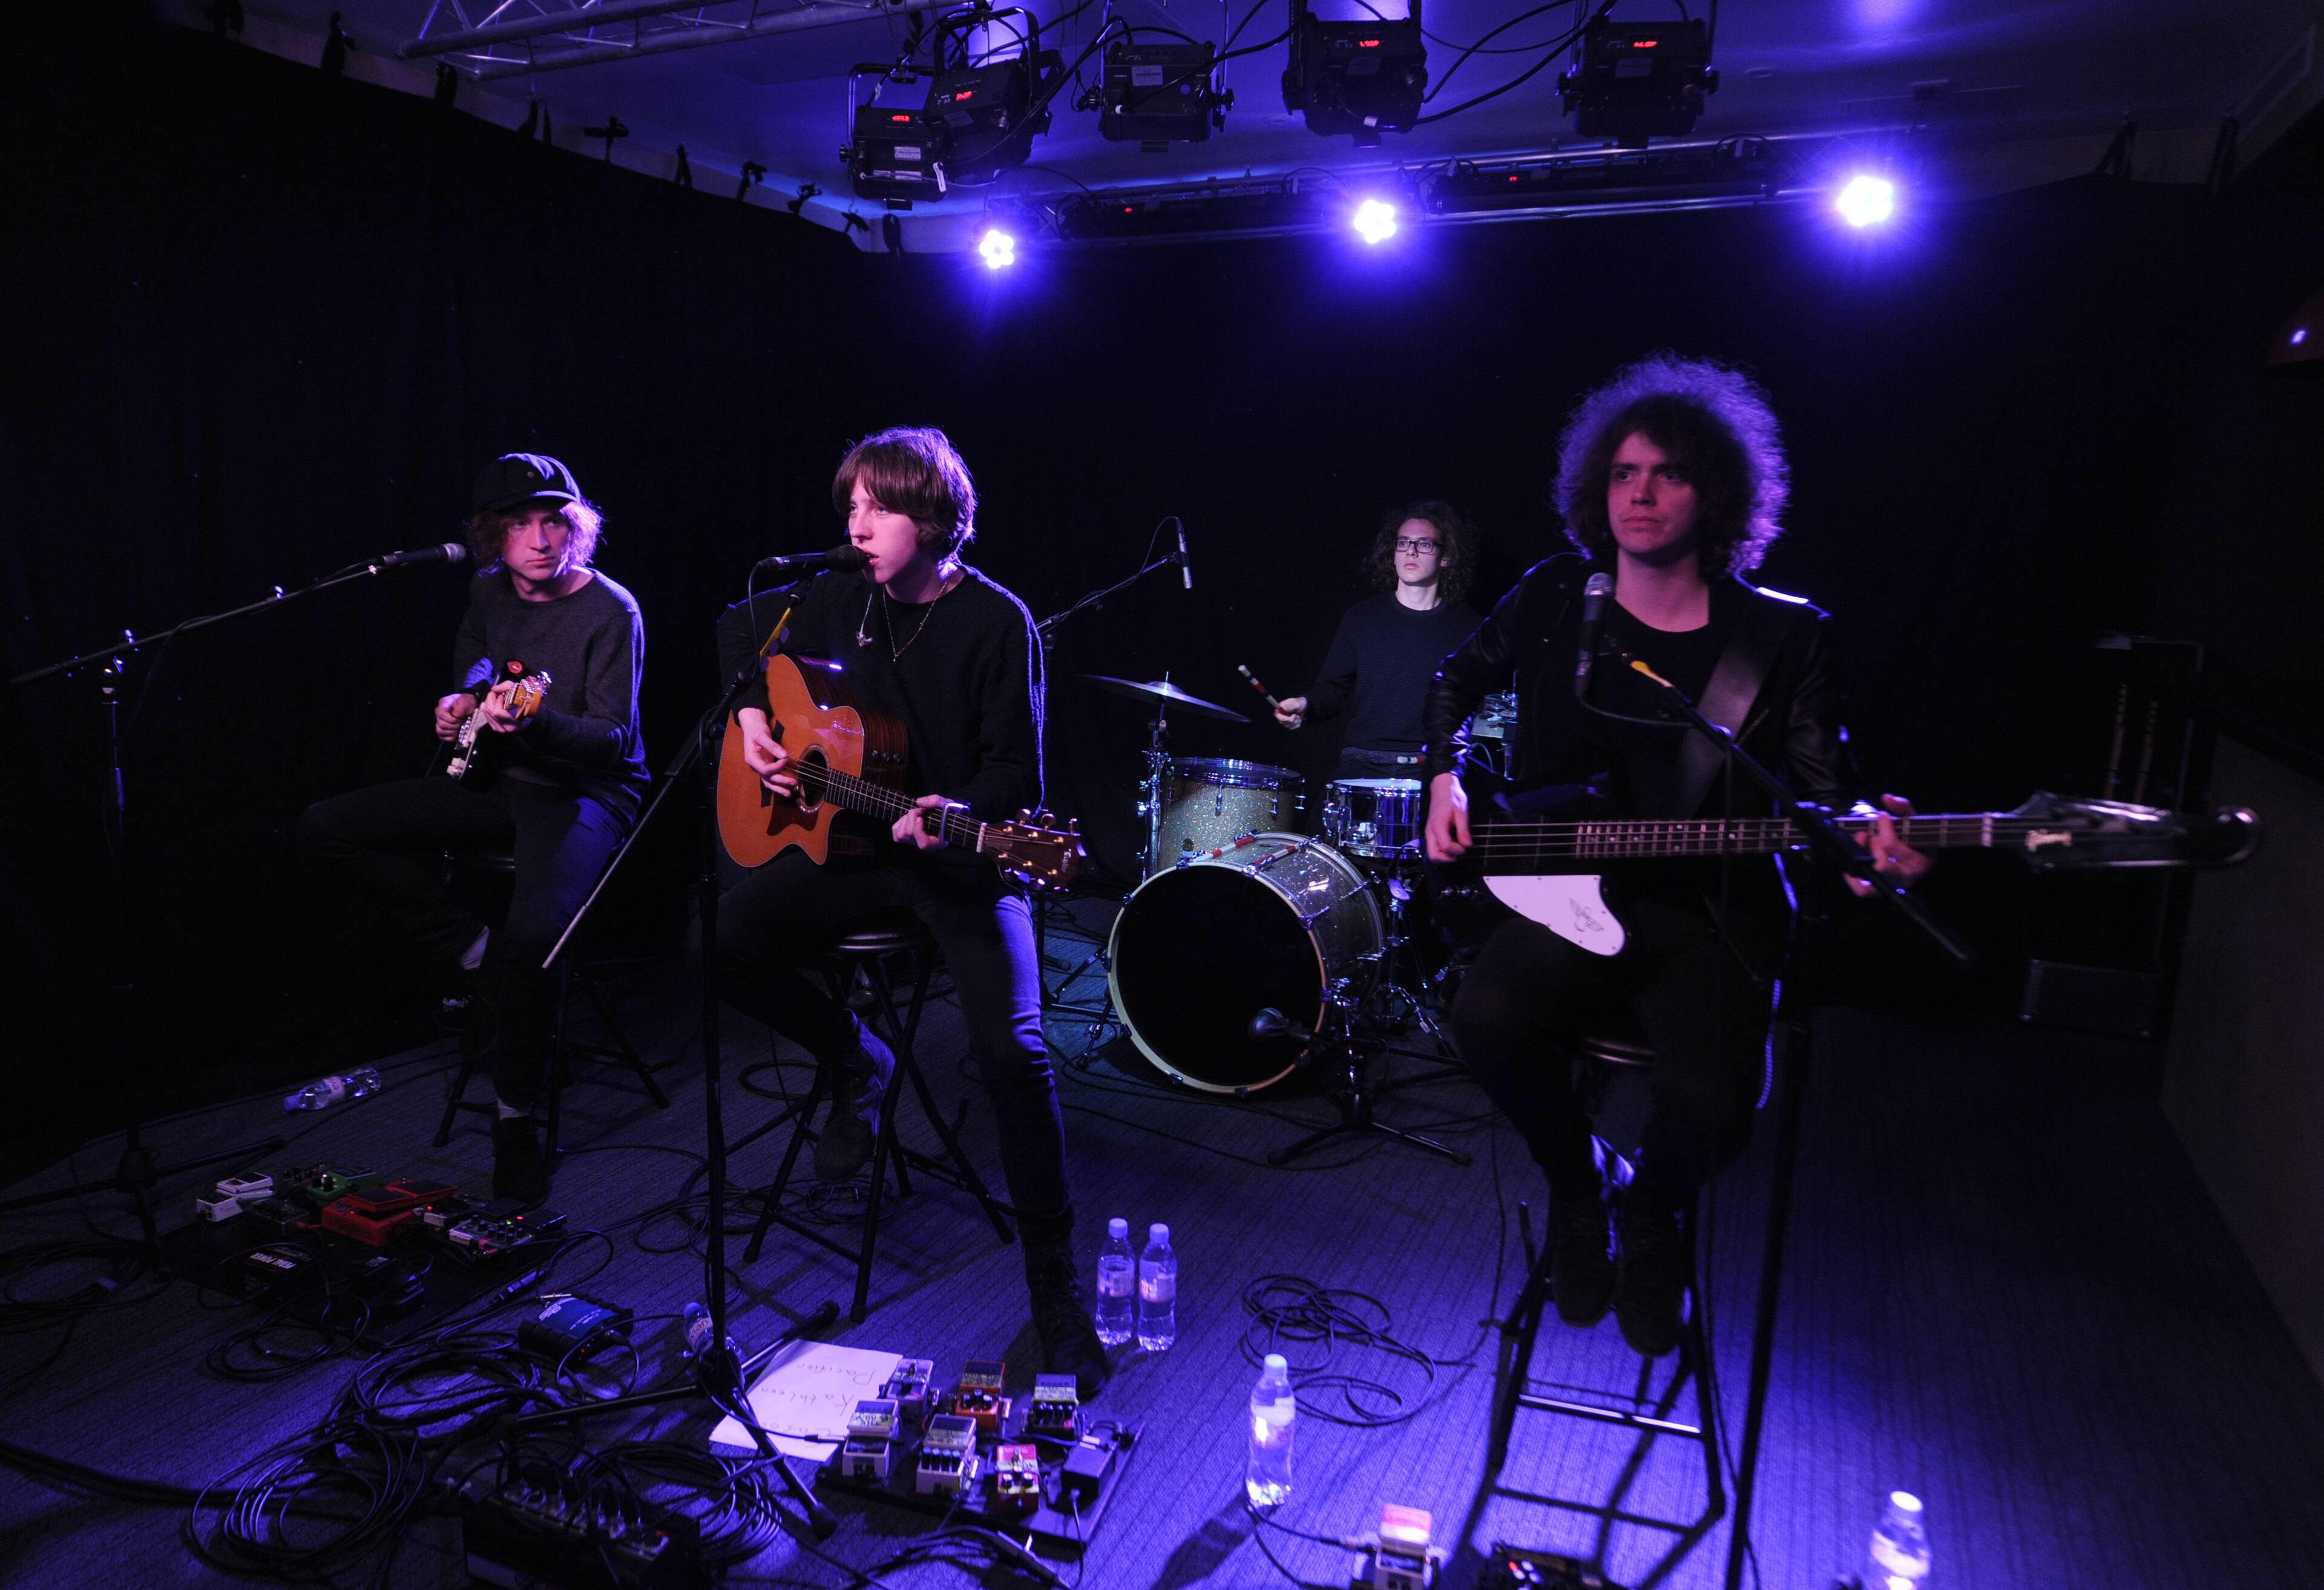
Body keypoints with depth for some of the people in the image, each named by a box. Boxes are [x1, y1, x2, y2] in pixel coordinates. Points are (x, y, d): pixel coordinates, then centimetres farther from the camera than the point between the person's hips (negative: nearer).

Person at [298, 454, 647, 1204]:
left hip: (584, 794, -7)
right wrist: (462, 701, 9)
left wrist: (531, 724, -35)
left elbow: (616, 740, -18)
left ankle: (516, 1114, -12)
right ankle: (476, 954, 0)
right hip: (497, 781, 8)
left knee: (535, 932, -34)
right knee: (325, 830, 0)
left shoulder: (610, 612, -13)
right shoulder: (490, 593, 7)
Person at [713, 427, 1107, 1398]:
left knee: (1011, 1044, -25)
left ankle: (1054, 1279, -7)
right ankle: (856, 1064, 13)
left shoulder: (997, 622, -11)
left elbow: (1015, 772, -12)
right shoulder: (844, 598, 5)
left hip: (965, 856, -5)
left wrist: (953, 809, -32)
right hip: (854, 843, 6)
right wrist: (751, 716, 7)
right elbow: (742, 630, 24)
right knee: (728, 946, -15)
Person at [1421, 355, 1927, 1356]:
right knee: (1488, 1017, -30)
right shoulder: (1554, 598, 5)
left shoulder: (1785, 636, 0)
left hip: (1714, 915, -1)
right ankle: (1577, 1183, 6)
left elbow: (1822, 787, 0)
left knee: (1711, 1112, -27)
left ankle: (1651, 1207, 16)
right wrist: (1447, 780, 5)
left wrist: (1860, 843, -24)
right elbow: (1461, 679, 21)